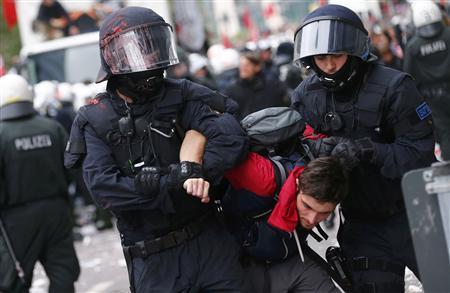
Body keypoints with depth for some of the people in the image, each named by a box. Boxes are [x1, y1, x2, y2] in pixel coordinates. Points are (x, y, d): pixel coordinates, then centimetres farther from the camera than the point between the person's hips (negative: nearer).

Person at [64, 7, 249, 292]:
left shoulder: (180, 95, 0)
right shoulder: (94, 121, -2)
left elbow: (232, 139, -14)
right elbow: (104, 188, -15)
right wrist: (173, 184, -20)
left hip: (208, 239, 1)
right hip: (152, 258, -1)